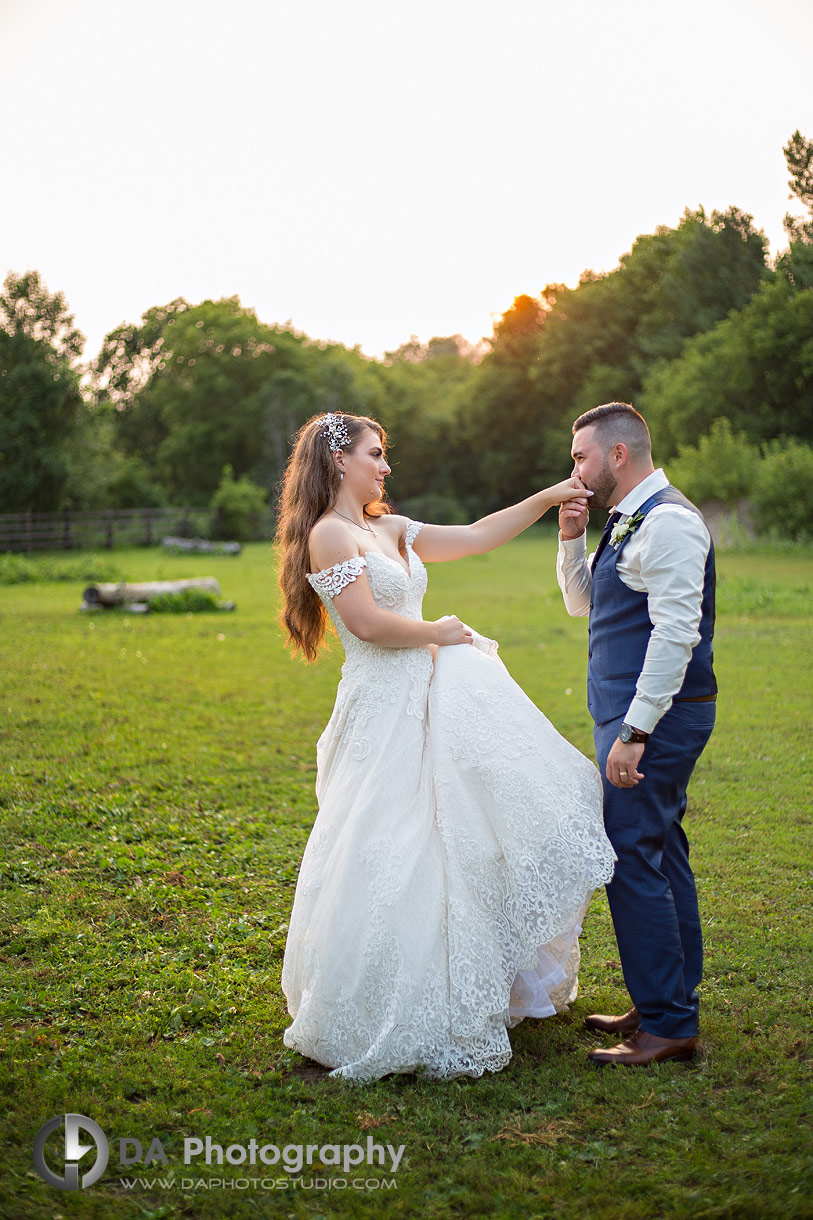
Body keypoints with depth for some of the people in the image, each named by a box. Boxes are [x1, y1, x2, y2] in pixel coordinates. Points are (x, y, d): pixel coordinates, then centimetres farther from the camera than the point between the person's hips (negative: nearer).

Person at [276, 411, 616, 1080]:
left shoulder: (392, 529, 14)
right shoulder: (329, 534, -11)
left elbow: (478, 536, 16)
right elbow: (368, 623, -19)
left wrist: (549, 497, 12)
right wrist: (440, 633, -5)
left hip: (433, 695, 9)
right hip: (385, 708, -9)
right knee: (397, 856, -4)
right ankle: (381, 1022, 10)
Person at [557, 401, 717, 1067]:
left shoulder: (668, 521, -16)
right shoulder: (629, 521, 17)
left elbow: (676, 633, -23)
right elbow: (582, 602, 27)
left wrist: (633, 731, -25)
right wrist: (572, 537, 11)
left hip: (656, 714, -10)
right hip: (640, 713, 10)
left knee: (631, 860, -9)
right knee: (662, 858, 15)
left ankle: (667, 1026, -1)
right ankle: (672, 1006, 25)